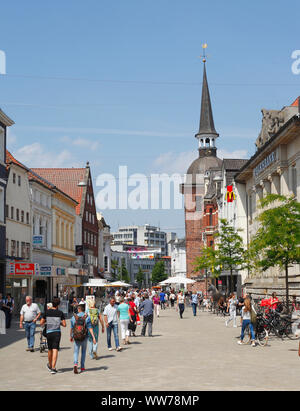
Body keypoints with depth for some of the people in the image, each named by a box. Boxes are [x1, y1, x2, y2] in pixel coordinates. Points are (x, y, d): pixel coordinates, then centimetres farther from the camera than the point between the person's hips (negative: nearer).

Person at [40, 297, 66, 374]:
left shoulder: (47, 312, 0)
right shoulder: (60, 313, -1)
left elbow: (41, 323, 3)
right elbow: (64, 325, 0)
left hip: (49, 332, 2)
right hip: (57, 333, -2)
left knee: (50, 350, 17)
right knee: (55, 350, -6)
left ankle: (50, 365, 35)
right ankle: (53, 368, -14)